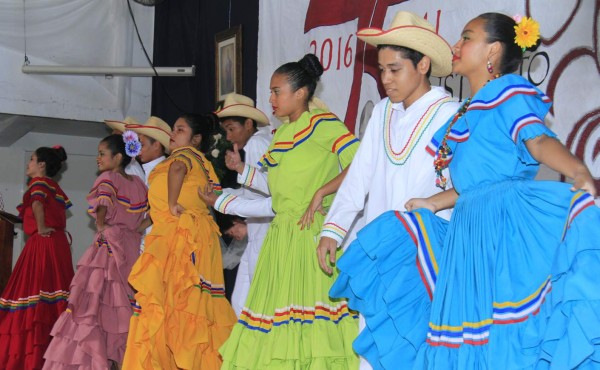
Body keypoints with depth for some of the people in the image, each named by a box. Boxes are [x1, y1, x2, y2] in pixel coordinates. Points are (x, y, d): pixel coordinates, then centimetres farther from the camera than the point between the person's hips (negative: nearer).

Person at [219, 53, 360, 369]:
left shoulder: (321, 124, -5)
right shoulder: (280, 135, 19)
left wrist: (321, 192, -18)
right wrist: (242, 169, 17)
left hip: (311, 232, -8)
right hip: (281, 233, 8)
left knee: (307, 302, -12)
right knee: (278, 306, 4)